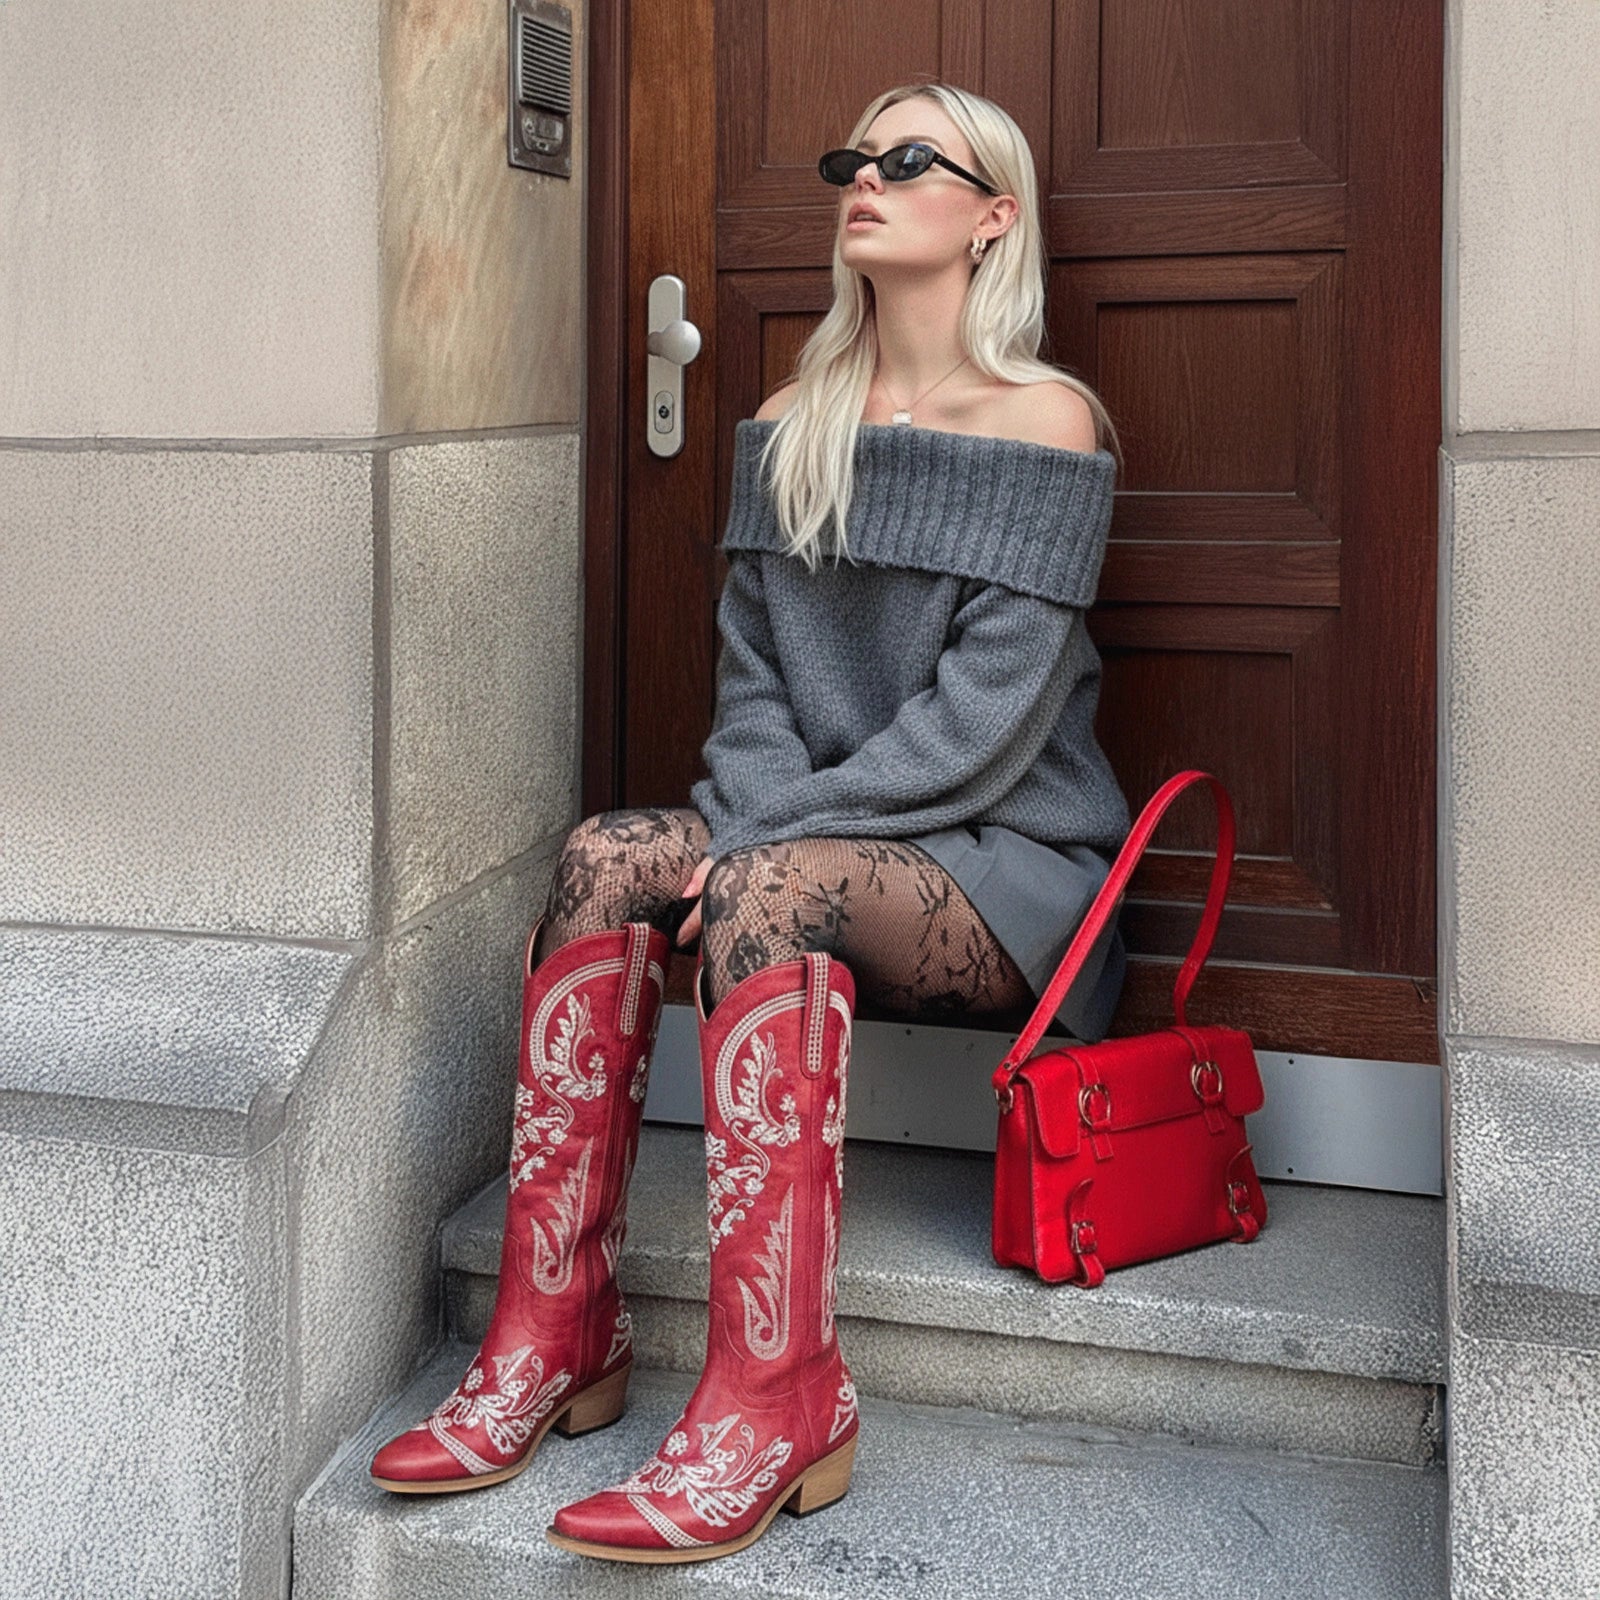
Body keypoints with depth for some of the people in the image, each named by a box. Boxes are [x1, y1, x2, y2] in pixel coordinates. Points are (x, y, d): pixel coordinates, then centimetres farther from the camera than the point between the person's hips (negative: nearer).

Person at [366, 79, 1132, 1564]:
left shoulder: (1044, 419, -8)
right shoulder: (791, 424, 12)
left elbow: (989, 715, -15)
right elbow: (750, 670, 8)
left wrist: (775, 827, -19)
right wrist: (748, 813, -13)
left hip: (1009, 860, -5)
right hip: (825, 842, 6)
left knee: (767, 889, -34)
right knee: (605, 855, -21)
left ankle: (774, 1406, -34)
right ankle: (553, 1336, -20)